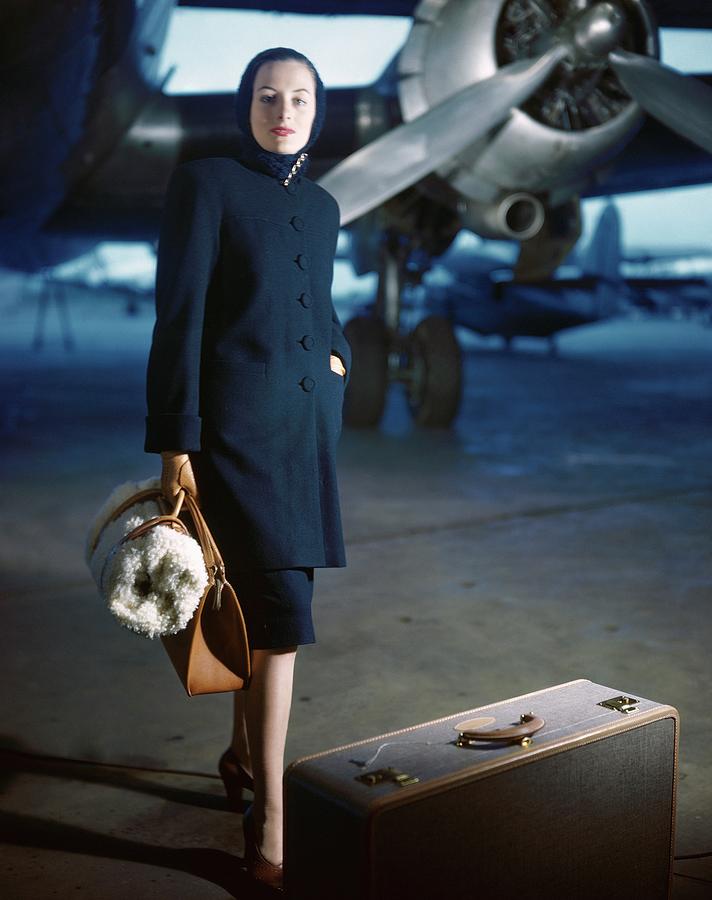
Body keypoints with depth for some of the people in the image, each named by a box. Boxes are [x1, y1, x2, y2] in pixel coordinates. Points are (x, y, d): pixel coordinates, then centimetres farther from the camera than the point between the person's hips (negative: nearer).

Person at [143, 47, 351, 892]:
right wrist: (175, 443, -16)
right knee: (283, 616, -11)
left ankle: (242, 755, 36)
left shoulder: (321, 206, 15)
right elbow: (178, 315, -11)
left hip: (306, 425, 7)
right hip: (237, 426, -7)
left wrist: (339, 355, 5)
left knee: (263, 606, 15)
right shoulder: (204, 182, -5)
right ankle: (269, 829, -1)